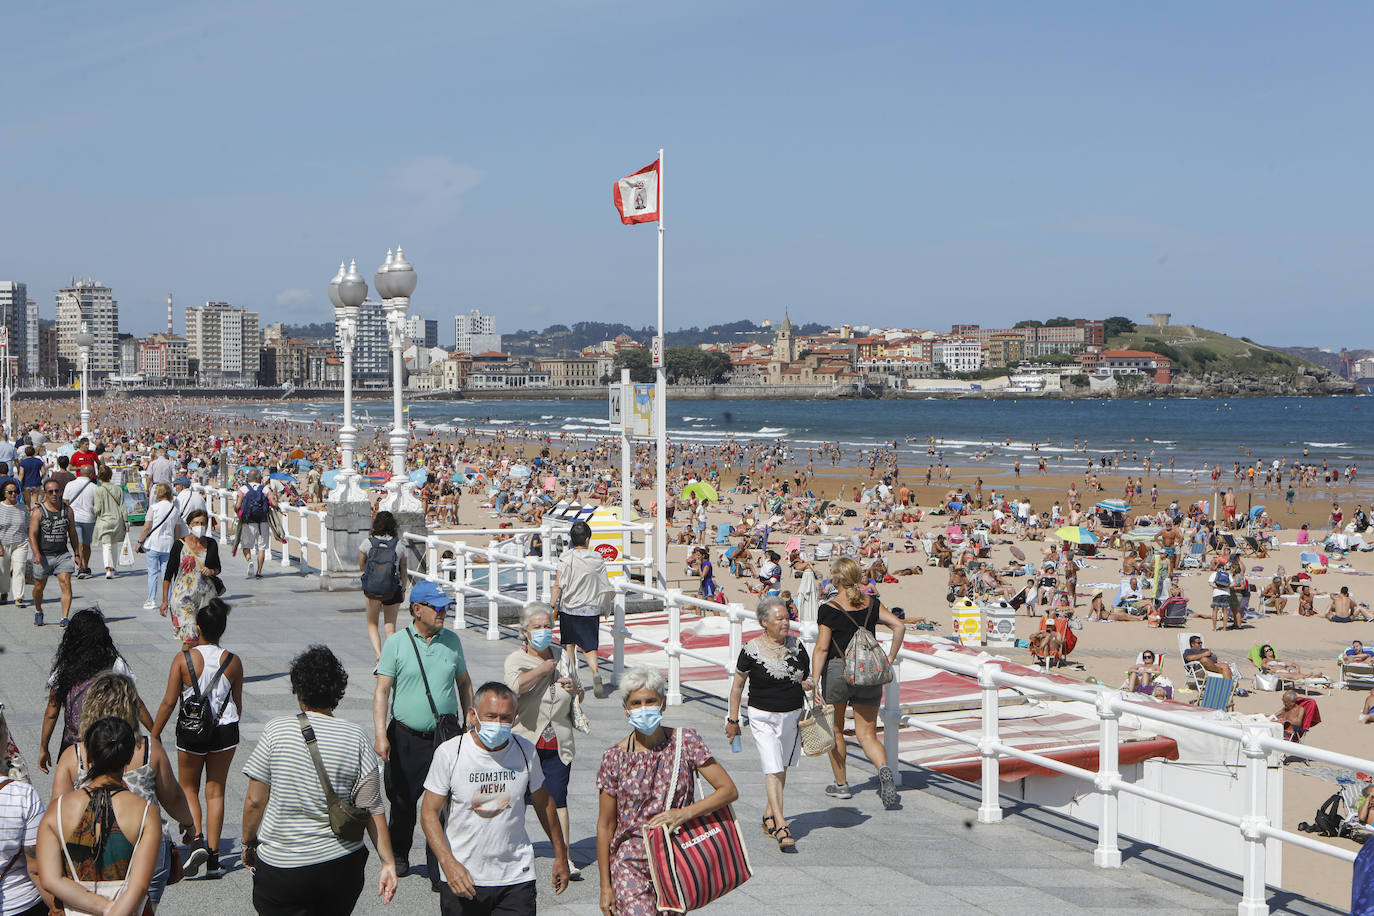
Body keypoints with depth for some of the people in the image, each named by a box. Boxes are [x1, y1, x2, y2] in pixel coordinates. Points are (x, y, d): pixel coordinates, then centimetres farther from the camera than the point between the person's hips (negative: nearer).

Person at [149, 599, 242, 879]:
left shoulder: (183, 659, -13)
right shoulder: (233, 662, -5)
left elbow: (169, 702, -11)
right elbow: (237, 704, 4)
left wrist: (154, 734, 2)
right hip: (225, 730, 2)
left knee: (188, 788, 17)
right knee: (216, 791, 11)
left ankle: (197, 840, -5)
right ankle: (213, 857, 10)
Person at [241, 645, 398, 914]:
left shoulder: (276, 730, -8)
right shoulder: (356, 739, -4)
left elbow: (255, 801, -5)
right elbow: (373, 810, -4)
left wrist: (248, 842, 11)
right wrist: (388, 863, 2)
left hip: (280, 868, -2)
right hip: (342, 867, 3)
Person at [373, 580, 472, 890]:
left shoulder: (452, 640, 6)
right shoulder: (396, 643, -3)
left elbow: (464, 683, 18)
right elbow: (382, 690, -6)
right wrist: (380, 734, -15)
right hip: (406, 737, -1)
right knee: (403, 800, 12)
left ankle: (439, 872, 1)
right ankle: (399, 856, 37)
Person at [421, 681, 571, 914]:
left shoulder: (525, 751, -1)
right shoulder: (449, 753, -8)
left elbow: (543, 803, 14)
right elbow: (429, 813, -6)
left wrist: (560, 855, 19)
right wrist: (448, 863, -19)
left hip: (516, 878, 1)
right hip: (461, 877, -1)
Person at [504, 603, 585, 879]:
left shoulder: (564, 657, 11)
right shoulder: (515, 660, -3)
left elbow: (578, 699, 22)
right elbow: (517, 685, -27)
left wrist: (576, 689, -2)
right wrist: (544, 668, -15)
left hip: (557, 743, 2)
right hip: (524, 740, -2)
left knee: (558, 798, -4)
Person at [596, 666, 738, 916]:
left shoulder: (685, 742, -4)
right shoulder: (615, 757, -5)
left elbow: (729, 790, -6)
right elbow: (605, 825, 0)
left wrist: (685, 813, -20)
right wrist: (605, 885, 0)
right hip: (630, 864, -2)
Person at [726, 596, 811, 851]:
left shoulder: (796, 646, 2)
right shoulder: (751, 650, -10)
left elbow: (806, 677, 16)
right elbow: (737, 686, -1)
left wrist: (808, 684, -8)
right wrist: (733, 720, 2)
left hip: (792, 715, 5)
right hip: (763, 718, -4)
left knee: (781, 769, 13)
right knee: (773, 771, -12)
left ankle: (769, 817, 29)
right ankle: (781, 826, -14)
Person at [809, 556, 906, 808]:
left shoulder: (829, 609, -11)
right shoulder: (872, 603, 2)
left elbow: (822, 648, -14)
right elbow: (899, 626, -2)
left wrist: (815, 681, -13)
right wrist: (890, 658, 7)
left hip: (837, 671, -3)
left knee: (835, 730, 18)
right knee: (867, 734, 8)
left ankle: (840, 784, 26)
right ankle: (884, 769, -21)